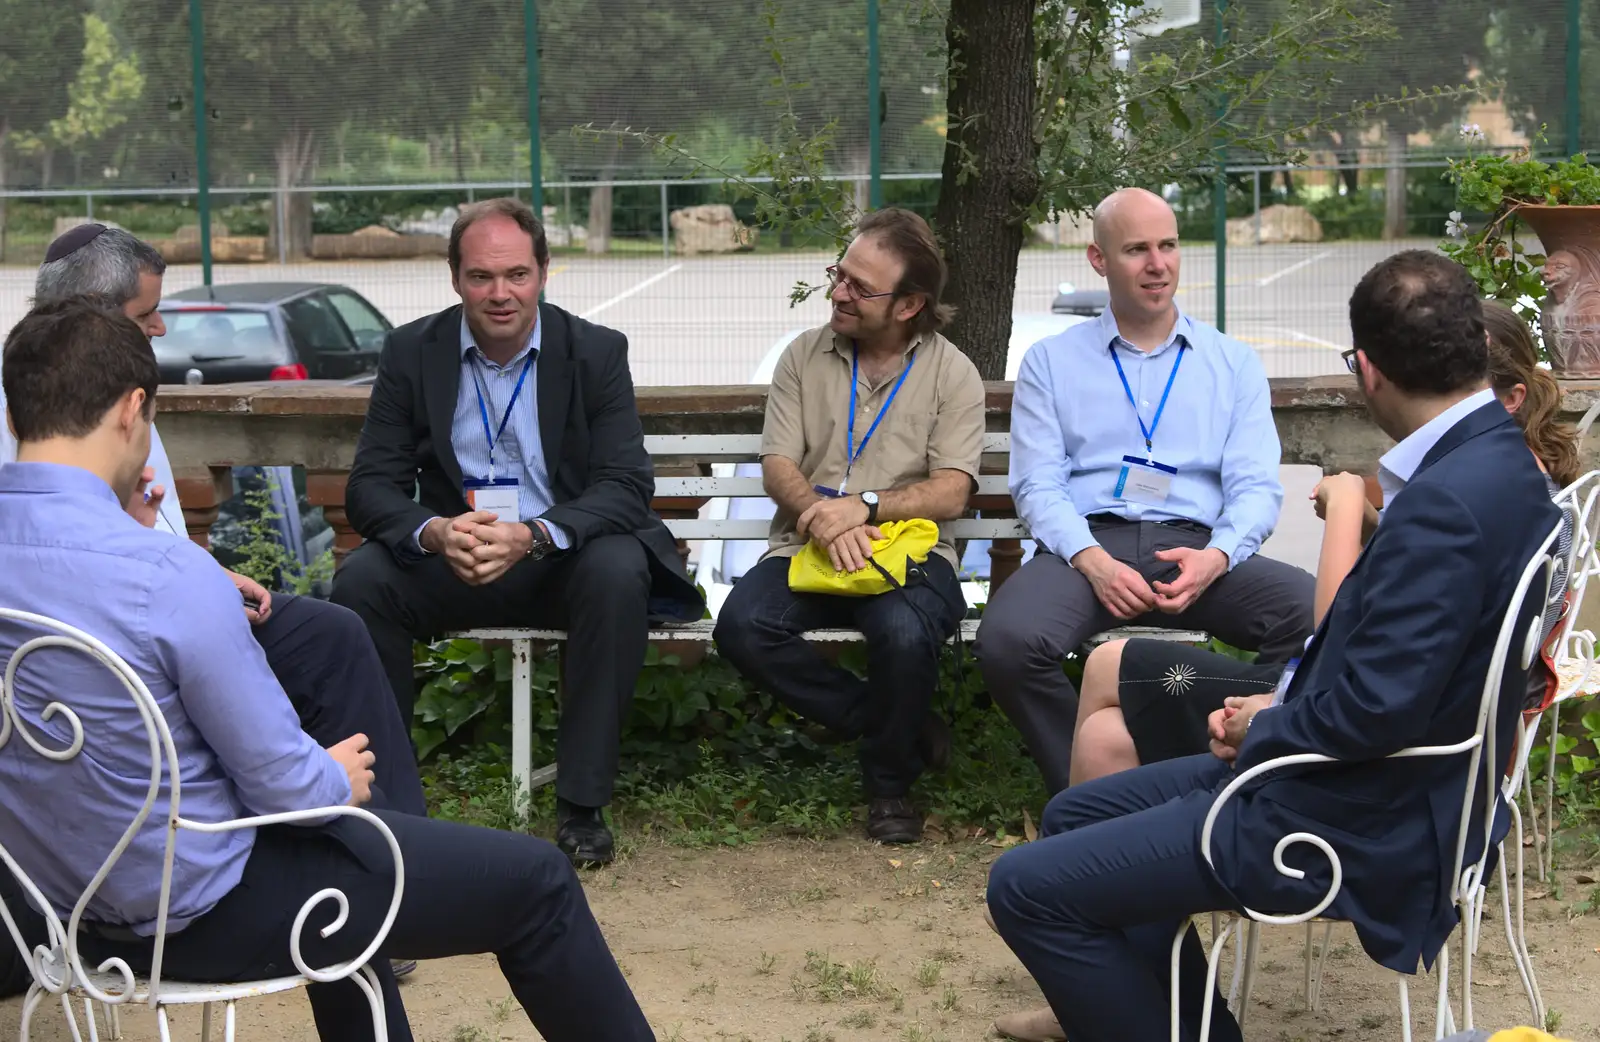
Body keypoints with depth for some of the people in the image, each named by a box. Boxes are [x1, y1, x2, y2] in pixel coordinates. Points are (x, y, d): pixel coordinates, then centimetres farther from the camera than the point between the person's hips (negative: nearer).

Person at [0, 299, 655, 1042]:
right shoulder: (170, 578, -29)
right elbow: (285, 784, -21)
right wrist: (338, 781, 1)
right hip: (196, 912, -8)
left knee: (342, 825, 36)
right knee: (536, 881, 6)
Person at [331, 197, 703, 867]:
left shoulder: (596, 352, -3)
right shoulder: (412, 352, 1)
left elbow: (626, 485, -13)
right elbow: (370, 486, -4)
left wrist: (532, 536, -32)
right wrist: (435, 533, -29)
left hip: (562, 560, -1)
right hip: (449, 558, 2)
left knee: (618, 572, -34)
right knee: (360, 579, -26)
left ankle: (581, 805, -24)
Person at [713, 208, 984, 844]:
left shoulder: (951, 373, 5)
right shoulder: (804, 357, 11)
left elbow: (951, 494, -5)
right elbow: (778, 468, 3)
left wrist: (864, 505, -21)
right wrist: (822, 515, -19)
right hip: (807, 550, 3)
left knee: (905, 632, -36)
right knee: (742, 626, -29)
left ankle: (890, 782, -5)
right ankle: (901, 728, -9)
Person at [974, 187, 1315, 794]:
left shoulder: (1233, 364, 19)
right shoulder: (1051, 362, 17)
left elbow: (1256, 486, 9)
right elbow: (1037, 483, 6)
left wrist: (1216, 557, -14)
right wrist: (1092, 561, -14)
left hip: (1196, 547, 1)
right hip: (1088, 544, -1)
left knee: (1315, 609, -30)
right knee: (1007, 640, -34)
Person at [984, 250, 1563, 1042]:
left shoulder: (1448, 502, -28)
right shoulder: (1493, 458, 5)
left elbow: (1376, 710, -29)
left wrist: (1262, 730, -10)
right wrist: (1281, 706, 3)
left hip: (1357, 826, -11)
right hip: (1378, 787, 11)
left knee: (1026, 888, -9)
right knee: (1072, 817, 21)